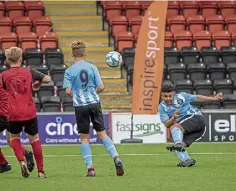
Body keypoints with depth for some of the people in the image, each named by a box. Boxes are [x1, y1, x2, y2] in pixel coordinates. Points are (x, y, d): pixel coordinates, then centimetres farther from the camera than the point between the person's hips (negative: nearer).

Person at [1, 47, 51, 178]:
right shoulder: (29, 71, 2)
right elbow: (48, 79, 3)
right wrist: (38, 82, 21)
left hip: (14, 114, -1)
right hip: (30, 113, 1)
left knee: (14, 137, 22)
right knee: (35, 139, 13)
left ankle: (22, 161, -2)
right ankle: (41, 171, 11)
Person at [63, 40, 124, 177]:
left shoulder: (69, 71, -3)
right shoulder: (92, 67, 1)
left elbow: (68, 91, -8)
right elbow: (101, 87, -2)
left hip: (80, 106, -1)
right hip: (94, 103, 1)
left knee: (84, 137, 7)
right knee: (102, 133, 7)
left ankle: (90, 168, 0)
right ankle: (116, 158, -10)